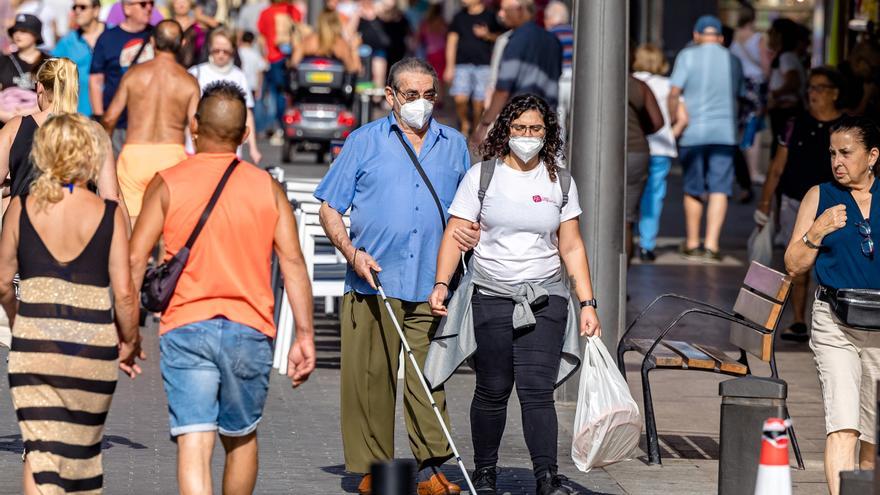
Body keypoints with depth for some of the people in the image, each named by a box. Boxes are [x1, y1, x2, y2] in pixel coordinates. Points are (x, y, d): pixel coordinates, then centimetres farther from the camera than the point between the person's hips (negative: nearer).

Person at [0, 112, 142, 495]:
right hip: (92, 343, 0)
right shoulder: (109, 215, -5)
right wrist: (130, 343, 9)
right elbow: (124, 293, -7)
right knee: (83, 446, 18)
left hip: (34, 343, 0)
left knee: (39, 449, 0)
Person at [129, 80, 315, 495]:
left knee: (193, 444, -8)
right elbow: (293, 262, -1)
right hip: (250, 330, 2)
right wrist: (304, 334, 0)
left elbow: (135, 259, -5)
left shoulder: (167, 184, 1)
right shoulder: (267, 188, 6)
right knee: (241, 438, 21)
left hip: (185, 329, -2)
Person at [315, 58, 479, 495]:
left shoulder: (453, 145, 16)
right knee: (369, 378, -1)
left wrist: (472, 232, 2)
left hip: (431, 287, 1)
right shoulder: (364, 142, 7)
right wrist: (352, 252, -9)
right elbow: (329, 207, 6)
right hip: (372, 281, -1)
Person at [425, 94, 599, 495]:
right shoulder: (481, 176, 3)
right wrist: (441, 284, -13)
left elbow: (571, 246, 10)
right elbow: (455, 234, -1)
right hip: (489, 297, -1)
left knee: (537, 390, -10)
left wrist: (587, 303, 4)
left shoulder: (560, 182, 9)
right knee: (492, 390, 4)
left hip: (544, 300, 1)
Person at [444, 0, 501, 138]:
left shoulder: (490, 16, 3)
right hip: (463, 65, 1)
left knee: (479, 101, -3)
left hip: (483, 65, -1)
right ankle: (465, 124, 11)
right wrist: (450, 67, 7)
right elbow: (452, 41, 12)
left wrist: (487, 35, -11)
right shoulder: (460, 17, 10)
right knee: (460, 99, -13)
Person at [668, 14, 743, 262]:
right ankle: (711, 244, -15)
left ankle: (692, 244, 23)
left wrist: (672, 122, -1)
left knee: (693, 190, 12)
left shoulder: (688, 56, -3)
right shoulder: (732, 61, 7)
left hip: (692, 132, -1)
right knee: (719, 190, -2)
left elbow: (674, 94, -10)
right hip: (724, 133, 1)